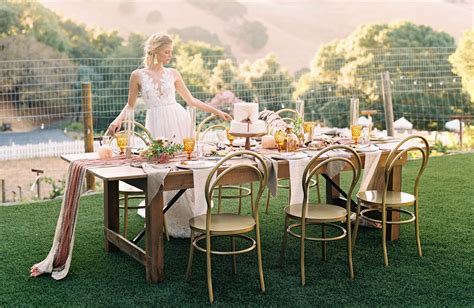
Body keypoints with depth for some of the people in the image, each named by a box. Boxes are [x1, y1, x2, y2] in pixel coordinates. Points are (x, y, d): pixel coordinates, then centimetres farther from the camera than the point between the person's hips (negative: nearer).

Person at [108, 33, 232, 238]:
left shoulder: (173, 74, 11)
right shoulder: (138, 75, 5)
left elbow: (191, 100, 18)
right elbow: (130, 105, 11)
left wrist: (217, 111, 15)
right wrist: (119, 119, -8)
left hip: (179, 120, 2)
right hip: (157, 124, -2)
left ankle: (187, 219, 13)